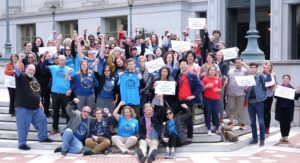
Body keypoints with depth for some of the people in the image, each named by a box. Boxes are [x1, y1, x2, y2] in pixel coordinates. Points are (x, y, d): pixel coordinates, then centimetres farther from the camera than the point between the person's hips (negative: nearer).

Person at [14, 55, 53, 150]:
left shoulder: (34, 80, 14)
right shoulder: (21, 77, -8)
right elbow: (17, 70, -28)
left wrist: (39, 102, 20)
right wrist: (20, 59, -42)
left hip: (36, 107, 8)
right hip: (23, 108, -8)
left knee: (42, 120, 17)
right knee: (23, 126, -4)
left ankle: (43, 137, 35)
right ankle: (22, 143, 7)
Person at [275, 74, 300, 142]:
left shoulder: (292, 88, 1)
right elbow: (275, 96, -2)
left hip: (288, 108, -1)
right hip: (280, 107, 1)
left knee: (287, 122, 5)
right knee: (282, 122, 6)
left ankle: (286, 136, 15)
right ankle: (283, 136, 15)